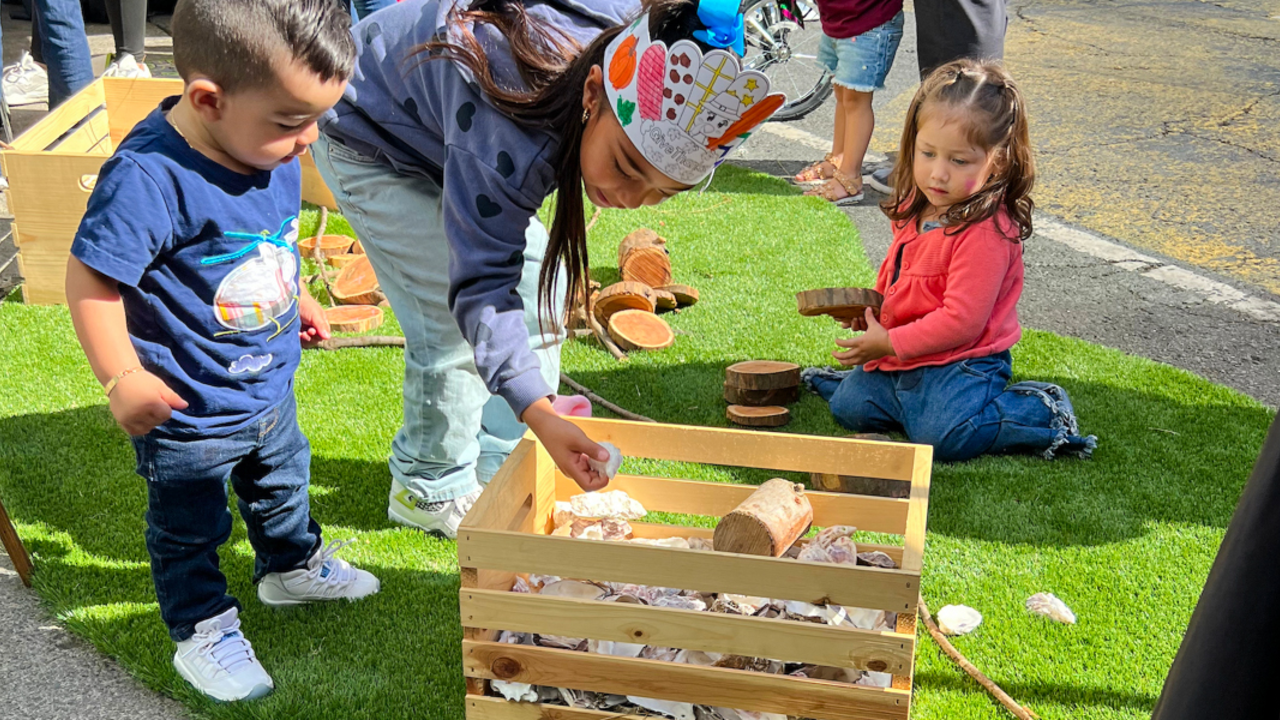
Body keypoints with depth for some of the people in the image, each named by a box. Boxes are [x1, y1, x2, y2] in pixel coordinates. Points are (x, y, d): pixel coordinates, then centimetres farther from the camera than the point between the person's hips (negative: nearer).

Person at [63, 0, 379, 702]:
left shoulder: (273, 145, -9)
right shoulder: (150, 177, -34)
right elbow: (90, 279, -26)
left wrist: (296, 298, 21)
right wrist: (122, 378, -25)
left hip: (270, 384, 8)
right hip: (189, 411, -7)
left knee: (283, 484, 30)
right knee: (189, 529, 16)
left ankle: (293, 566, 56)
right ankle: (203, 631, 36)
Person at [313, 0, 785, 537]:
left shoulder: (629, 44, -23)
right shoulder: (509, 139, -45)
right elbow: (482, 279, -43)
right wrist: (540, 415, -51)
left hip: (447, 129, 8)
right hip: (371, 145, -7)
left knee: (539, 281, 2)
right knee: (452, 324, -15)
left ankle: (502, 473, 15)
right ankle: (431, 489, 9)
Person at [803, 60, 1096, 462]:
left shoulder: (986, 231, -24)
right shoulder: (916, 207, 3)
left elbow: (961, 320, -25)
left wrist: (889, 343, -20)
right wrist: (870, 306, 4)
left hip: (962, 363, -8)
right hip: (900, 354, 8)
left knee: (941, 437, -25)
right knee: (848, 407, 1)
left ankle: (1041, 412, -8)